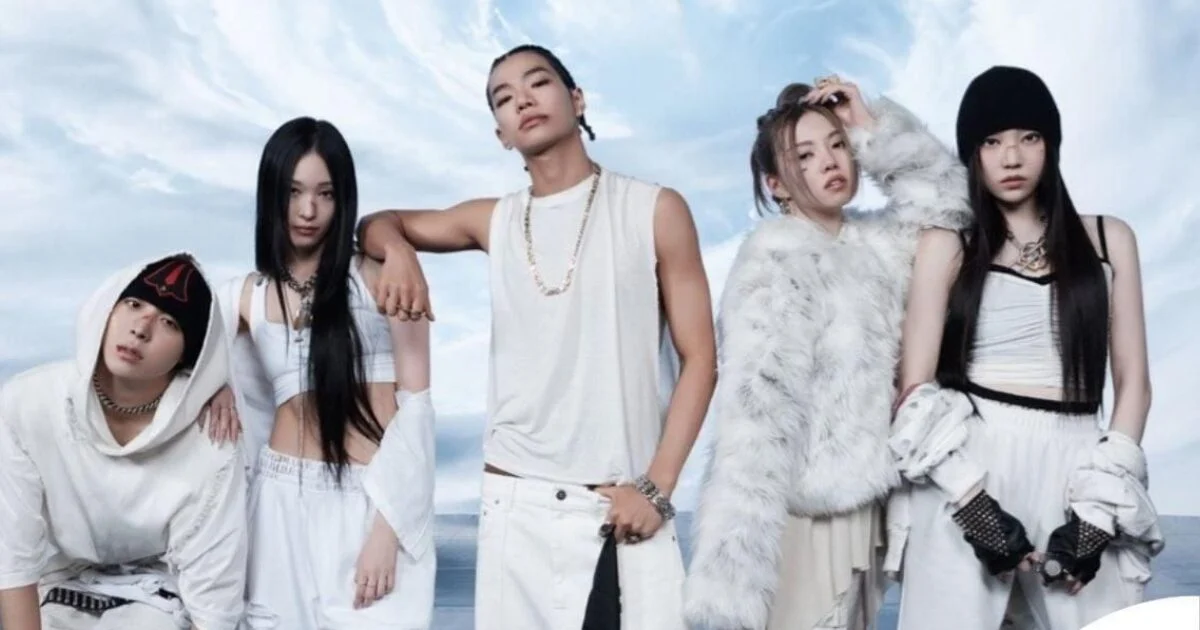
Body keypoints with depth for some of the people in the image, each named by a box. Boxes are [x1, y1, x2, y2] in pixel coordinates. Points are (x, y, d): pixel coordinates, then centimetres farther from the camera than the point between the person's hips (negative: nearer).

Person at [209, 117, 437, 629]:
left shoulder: (381, 276, -1)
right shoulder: (243, 297, 8)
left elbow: (415, 402, -5)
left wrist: (387, 528, -12)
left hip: (376, 503, -3)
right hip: (285, 504, 3)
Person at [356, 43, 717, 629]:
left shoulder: (655, 210, 1)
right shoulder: (494, 221, 9)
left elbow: (698, 359, -1)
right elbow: (377, 223, 23)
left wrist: (655, 487, -9)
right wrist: (399, 252, -2)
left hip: (624, 504, -2)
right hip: (515, 500, 3)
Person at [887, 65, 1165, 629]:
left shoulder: (1109, 239, 11)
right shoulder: (947, 246, 5)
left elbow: (1133, 383, 8)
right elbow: (916, 390, -1)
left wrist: (1100, 508, -3)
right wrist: (972, 499, -13)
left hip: (1075, 469, 2)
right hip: (968, 471, -2)